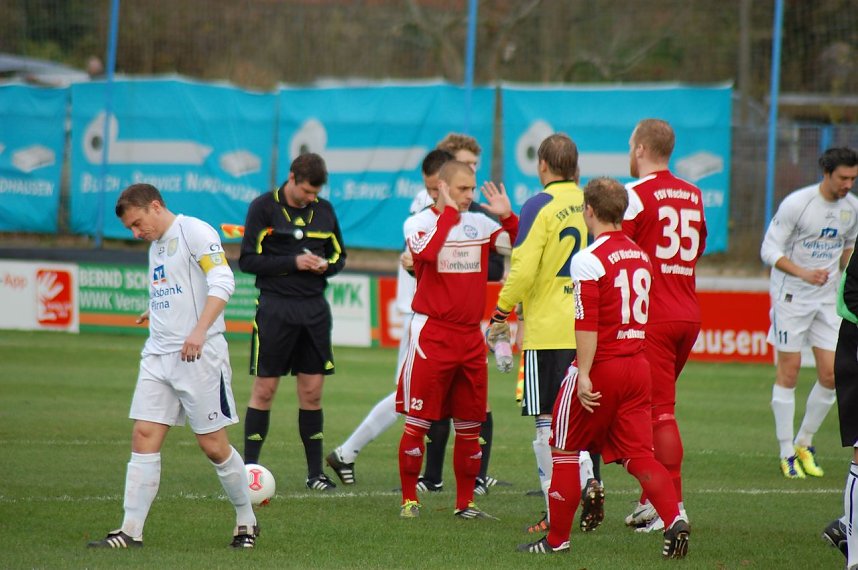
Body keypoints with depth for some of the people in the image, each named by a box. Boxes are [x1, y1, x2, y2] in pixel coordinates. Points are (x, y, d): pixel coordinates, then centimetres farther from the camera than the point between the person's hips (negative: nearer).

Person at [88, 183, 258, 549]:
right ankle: (131, 531, -4)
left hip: (199, 354, -8)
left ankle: (246, 521, 16)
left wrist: (199, 331, -26)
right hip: (158, 354, 8)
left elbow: (222, 282, -18)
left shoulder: (194, 232, -8)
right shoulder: (156, 246, 19)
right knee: (144, 437, -3)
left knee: (213, 444, -2)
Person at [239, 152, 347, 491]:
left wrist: (326, 266, -4)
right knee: (264, 390, -2)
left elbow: (339, 255, 19)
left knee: (312, 392, 5)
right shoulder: (263, 208, -4)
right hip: (275, 307, -4)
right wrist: (293, 263, -15)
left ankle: (315, 472, 10)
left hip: (314, 309, 4)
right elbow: (248, 260, -6)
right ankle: (249, 467, 5)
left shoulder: (324, 210, 10)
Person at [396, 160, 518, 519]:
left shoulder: (480, 224, 10)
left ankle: (465, 502, 16)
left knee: (470, 425, 7)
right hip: (431, 335, -5)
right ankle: (409, 499, 7)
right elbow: (426, 251, -26)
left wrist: (507, 216, -8)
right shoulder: (421, 222, -4)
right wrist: (449, 211, -19)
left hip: (470, 337, 5)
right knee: (417, 422, -2)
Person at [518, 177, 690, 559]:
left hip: (602, 366, -6)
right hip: (638, 366, 6)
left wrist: (584, 375, -19)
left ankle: (557, 538, 15)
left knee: (565, 451, 8)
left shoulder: (588, 260, -13)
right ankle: (674, 519, -19)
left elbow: (587, 325, -19)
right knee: (639, 454, 3)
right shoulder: (640, 256, 11)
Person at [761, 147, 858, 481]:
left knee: (831, 374, 0)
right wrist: (803, 272, -28)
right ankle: (787, 454, 6)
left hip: (827, 299, 5)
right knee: (788, 373, -2)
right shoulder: (796, 203, -15)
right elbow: (769, 249, -15)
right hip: (791, 297, -5)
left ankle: (804, 443, 19)